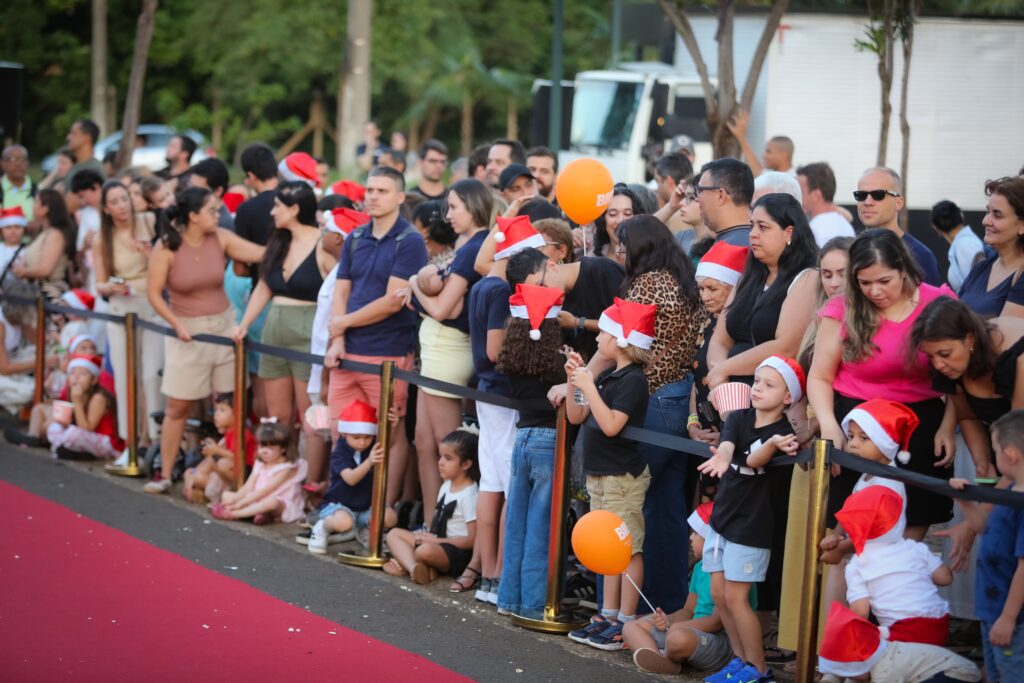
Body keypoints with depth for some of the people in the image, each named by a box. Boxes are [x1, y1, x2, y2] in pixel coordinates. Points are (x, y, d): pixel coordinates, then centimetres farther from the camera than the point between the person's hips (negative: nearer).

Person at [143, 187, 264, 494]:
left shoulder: (221, 239, -2)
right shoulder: (167, 247, -11)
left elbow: (263, 254, -7)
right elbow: (153, 292, -7)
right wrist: (177, 324, -14)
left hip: (223, 325, 3)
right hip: (188, 331, -3)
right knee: (178, 407, 2)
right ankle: (164, 474, 12)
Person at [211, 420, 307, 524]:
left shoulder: (286, 468, -13)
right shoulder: (259, 464, 10)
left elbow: (265, 491, -20)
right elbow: (248, 487, 1)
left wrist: (241, 503, -25)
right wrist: (234, 499, -18)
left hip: (282, 506, -8)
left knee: (271, 501, -41)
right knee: (226, 495, -1)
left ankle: (231, 513, -38)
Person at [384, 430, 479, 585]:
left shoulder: (469, 495, -15)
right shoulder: (446, 487, 12)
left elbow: (472, 540, -18)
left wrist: (436, 540, -15)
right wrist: (426, 534, 0)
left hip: (458, 552, -10)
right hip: (437, 542, 10)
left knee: (426, 551, -40)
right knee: (394, 534, 1)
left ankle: (404, 563, -8)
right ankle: (413, 567, -25)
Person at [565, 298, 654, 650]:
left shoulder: (633, 380, -14)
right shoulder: (606, 376, 11)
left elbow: (611, 425, -25)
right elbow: (576, 416, 15)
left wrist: (588, 386, -22)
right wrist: (573, 381, 2)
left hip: (623, 475, -9)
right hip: (599, 474, 9)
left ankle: (626, 624, -3)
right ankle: (609, 616, 20)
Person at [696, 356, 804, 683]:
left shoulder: (783, 433, -13)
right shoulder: (738, 418, 2)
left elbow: (755, 460, -30)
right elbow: (726, 444, -18)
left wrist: (773, 443, -52)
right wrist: (721, 457, -42)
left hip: (751, 526, -6)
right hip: (722, 517, 7)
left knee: (735, 597, -7)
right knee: (718, 594, 9)